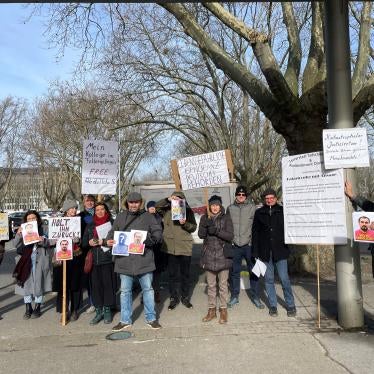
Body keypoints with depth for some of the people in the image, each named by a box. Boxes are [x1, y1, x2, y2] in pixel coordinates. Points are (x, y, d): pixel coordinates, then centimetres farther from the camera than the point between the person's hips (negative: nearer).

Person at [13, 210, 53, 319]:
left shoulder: (43, 229, 2)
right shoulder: (23, 230, 8)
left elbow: (49, 243, -6)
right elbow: (16, 245, 1)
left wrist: (43, 240, -28)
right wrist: (18, 234, -17)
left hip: (40, 260, -2)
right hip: (27, 260, 2)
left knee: (39, 284, 4)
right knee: (26, 283, 5)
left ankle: (37, 308, 18)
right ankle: (28, 308, 18)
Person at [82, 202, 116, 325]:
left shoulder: (112, 223, 2)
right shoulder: (90, 226, 16)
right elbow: (83, 242, 15)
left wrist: (103, 241, -17)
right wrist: (89, 242, -6)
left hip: (108, 259, -3)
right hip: (94, 260, 3)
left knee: (108, 284, -2)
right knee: (96, 285, 3)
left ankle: (107, 310, 11)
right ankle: (98, 310, 14)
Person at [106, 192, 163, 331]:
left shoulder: (148, 217, 1)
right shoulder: (121, 217, 8)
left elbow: (158, 233, -3)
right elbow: (113, 232, 14)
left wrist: (149, 239, -22)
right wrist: (109, 240, -8)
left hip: (144, 260, -2)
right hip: (124, 260, 2)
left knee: (148, 289, 9)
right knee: (125, 291, 12)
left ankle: (151, 318, 25)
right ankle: (125, 320, 26)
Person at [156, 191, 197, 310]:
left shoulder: (188, 211, 4)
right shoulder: (167, 210, 5)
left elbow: (193, 227, 2)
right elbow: (157, 206, -10)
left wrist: (185, 224, -17)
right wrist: (168, 199, -20)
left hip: (185, 247, 0)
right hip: (170, 247, 0)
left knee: (185, 274, 11)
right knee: (172, 274, 8)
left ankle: (185, 297, 26)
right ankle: (174, 298, 22)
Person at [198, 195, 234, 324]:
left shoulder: (226, 218, -1)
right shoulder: (205, 218, 6)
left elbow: (230, 236, -9)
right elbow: (200, 235, 0)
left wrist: (217, 231, -23)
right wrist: (205, 226, -20)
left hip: (222, 255, -2)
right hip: (209, 255, 2)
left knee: (223, 284, 4)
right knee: (211, 284, 11)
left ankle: (223, 310, 16)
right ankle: (211, 309, 22)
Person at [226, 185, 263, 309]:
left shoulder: (252, 208, 0)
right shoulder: (230, 208, 6)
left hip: (249, 244, -1)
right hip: (235, 245, 2)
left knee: (253, 271, 7)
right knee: (234, 272, 9)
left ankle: (255, 296, 21)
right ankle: (234, 296, 23)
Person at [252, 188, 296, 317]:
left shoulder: (282, 211, 3)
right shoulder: (259, 213, 7)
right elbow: (255, 233, 8)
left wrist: (287, 246, -2)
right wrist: (256, 252, 3)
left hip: (280, 251, -2)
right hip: (265, 252, 2)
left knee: (284, 278, -2)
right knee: (269, 279, 8)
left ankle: (290, 305, 13)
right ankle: (272, 305, 20)